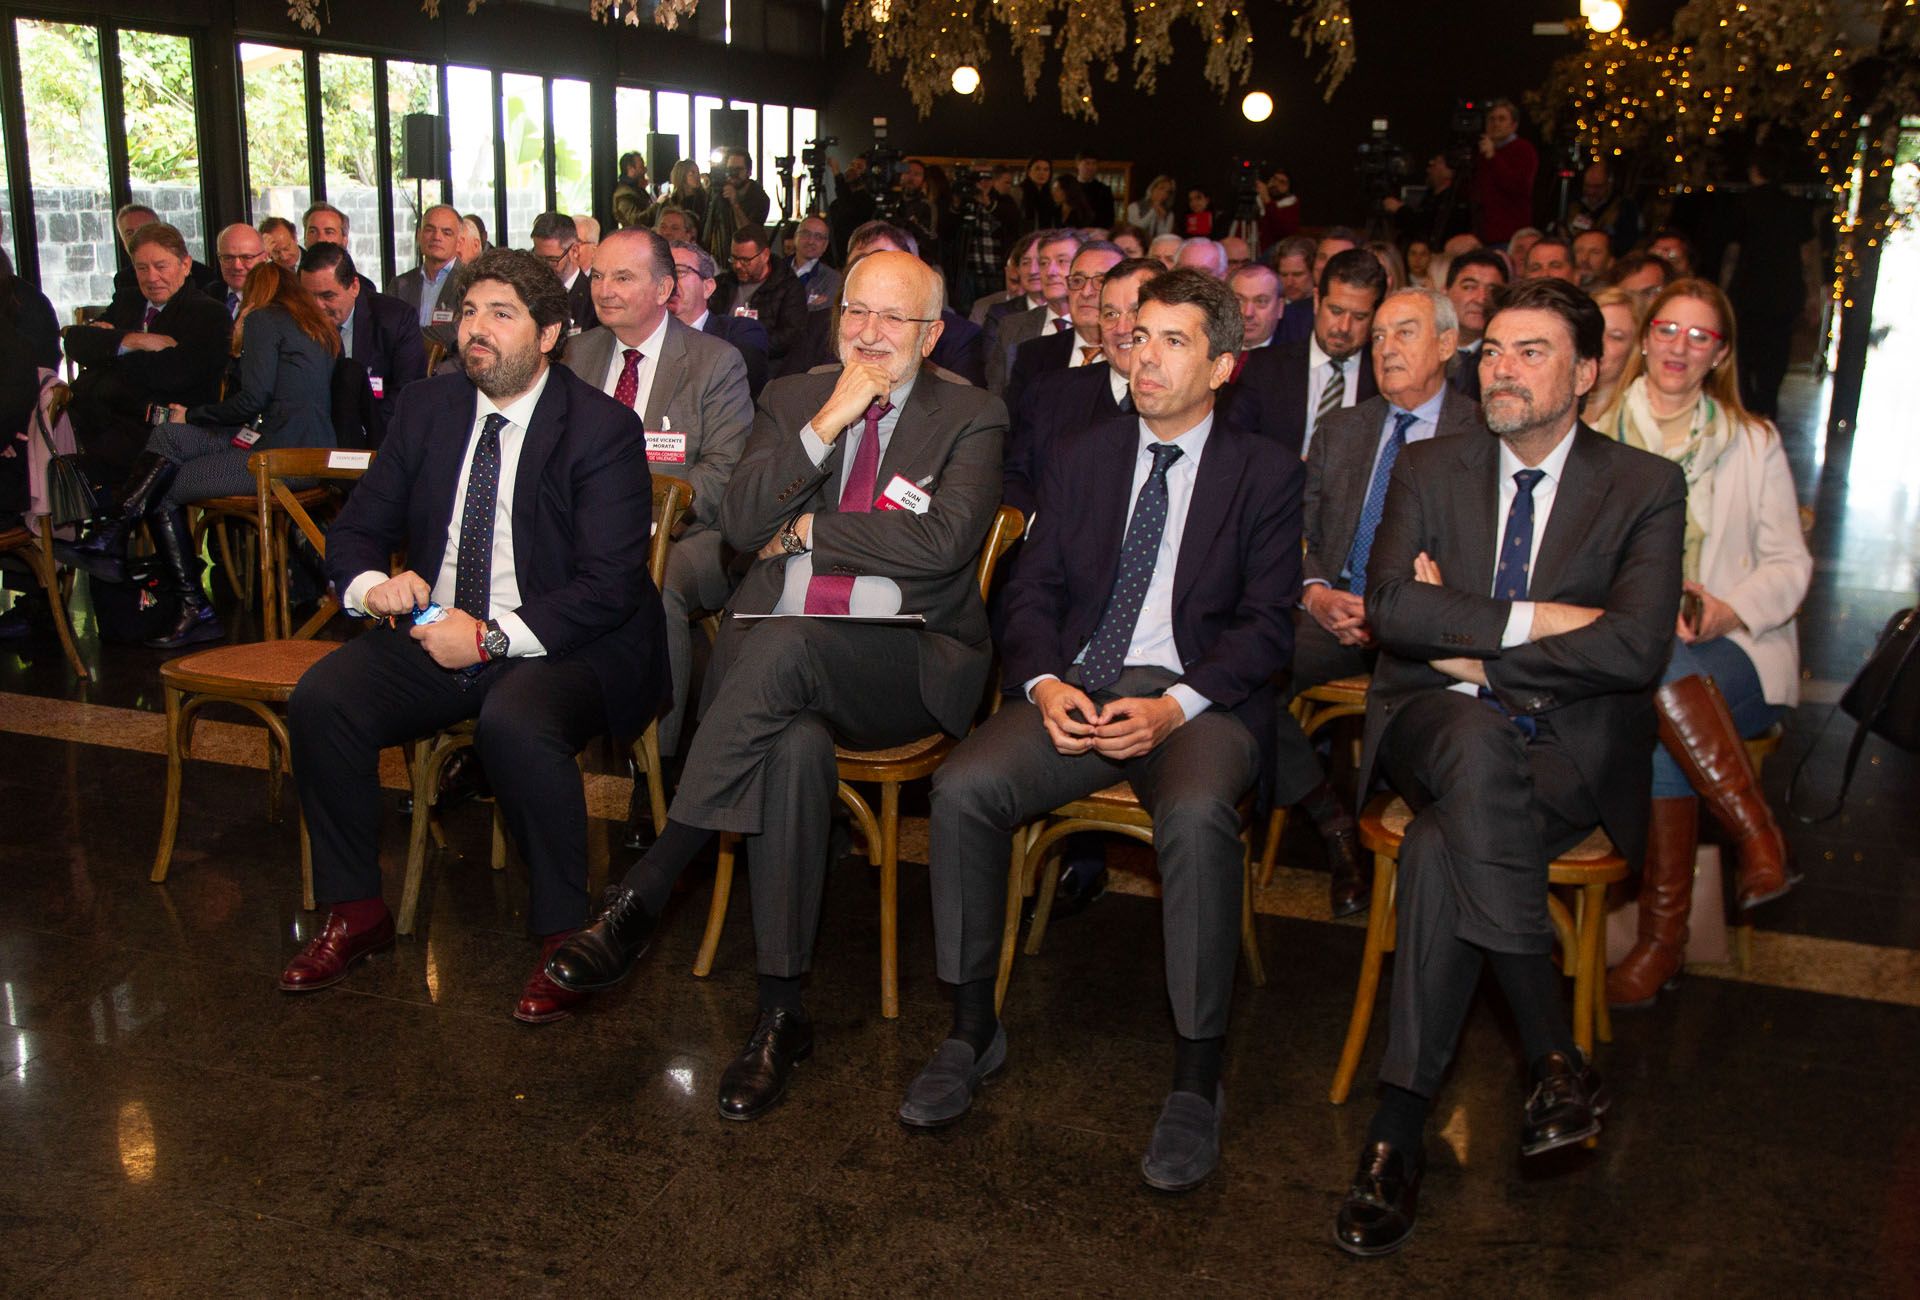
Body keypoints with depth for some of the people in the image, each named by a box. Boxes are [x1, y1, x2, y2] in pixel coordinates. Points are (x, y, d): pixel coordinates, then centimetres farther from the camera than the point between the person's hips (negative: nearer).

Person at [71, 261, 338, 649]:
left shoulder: (263, 319, -2)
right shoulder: (320, 327, 23)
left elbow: (253, 399, -12)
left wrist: (193, 416, 5)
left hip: (281, 454, -9)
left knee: (162, 493, -4)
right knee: (169, 434, 4)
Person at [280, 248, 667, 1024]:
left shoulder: (602, 429, -8)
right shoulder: (427, 408, 9)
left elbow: (610, 585, -15)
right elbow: (354, 532, 13)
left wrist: (494, 637, -22)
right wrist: (372, 585, -11)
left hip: (556, 647, -5)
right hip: (433, 632, 6)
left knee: (515, 723, -36)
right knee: (320, 699, -17)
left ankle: (563, 937, -16)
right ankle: (354, 911, 1)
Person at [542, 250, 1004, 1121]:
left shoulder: (972, 418, 9)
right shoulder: (792, 400, 19)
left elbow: (944, 541, -9)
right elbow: (742, 523, 2)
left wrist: (808, 530, -2)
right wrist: (828, 423, -7)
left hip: (903, 665, -2)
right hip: (770, 653, 2)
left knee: (782, 645, -36)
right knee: (797, 747, -35)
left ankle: (642, 894, -29)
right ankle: (779, 1011, -25)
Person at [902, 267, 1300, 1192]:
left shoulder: (1264, 474, 8)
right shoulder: (1080, 457, 18)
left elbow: (1267, 625, -1)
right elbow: (1032, 590, 12)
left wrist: (1175, 706, -17)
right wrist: (1043, 682, -9)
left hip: (1199, 699, -3)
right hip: (1075, 688, 3)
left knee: (1196, 814, -36)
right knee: (962, 786, -24)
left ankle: (1196, 1079, -21)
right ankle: (973, 1029, -6)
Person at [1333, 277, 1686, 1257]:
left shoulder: (1645, 487, 5)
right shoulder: (1430, 471, 11)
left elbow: (1636, 647, -11)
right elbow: (1389, 606, -7)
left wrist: (1474, 651, -10)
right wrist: (1536, 619, -14)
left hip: (1570, 749, -1)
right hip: (1441, 728, 1)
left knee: (1441, 846, -32)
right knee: (1475, 742, -36)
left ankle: (1399, 1126, -20)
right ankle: (1554, 1055, -26)